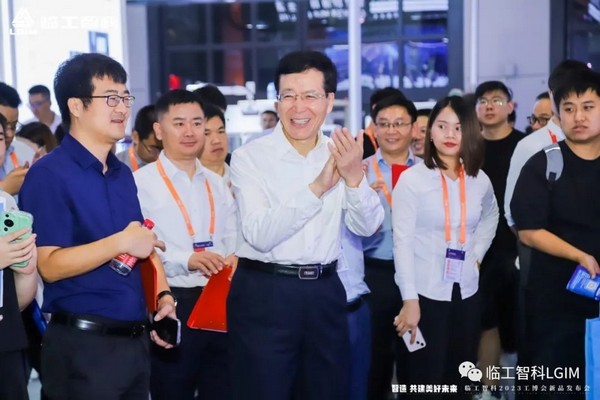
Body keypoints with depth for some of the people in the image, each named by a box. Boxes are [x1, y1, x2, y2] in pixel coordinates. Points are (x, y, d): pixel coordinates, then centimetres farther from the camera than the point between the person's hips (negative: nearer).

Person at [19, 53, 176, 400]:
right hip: (84, 345, -7)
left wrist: (163, 295, 2)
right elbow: (50, 265, -18)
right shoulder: (49, 175, -12)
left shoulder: (124, 174, 12)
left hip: (136, 339, 7)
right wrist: (120, 242, -22)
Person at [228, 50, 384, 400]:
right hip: (264, 294, -4)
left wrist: (354, 177, -19)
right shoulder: (250, 156, -8)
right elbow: (260, 234, -20)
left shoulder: (340, 152, 4)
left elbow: (368, 227, -2)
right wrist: (317, 187, -26)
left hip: (325, 291, 4)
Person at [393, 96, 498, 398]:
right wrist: (409, 299, -17)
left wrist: (477, 255, 9)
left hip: (467, 292, 5)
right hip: (426, 293, -4)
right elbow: (402, 241, -13)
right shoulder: (412, 178, -10)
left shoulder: (480, 180, 3)